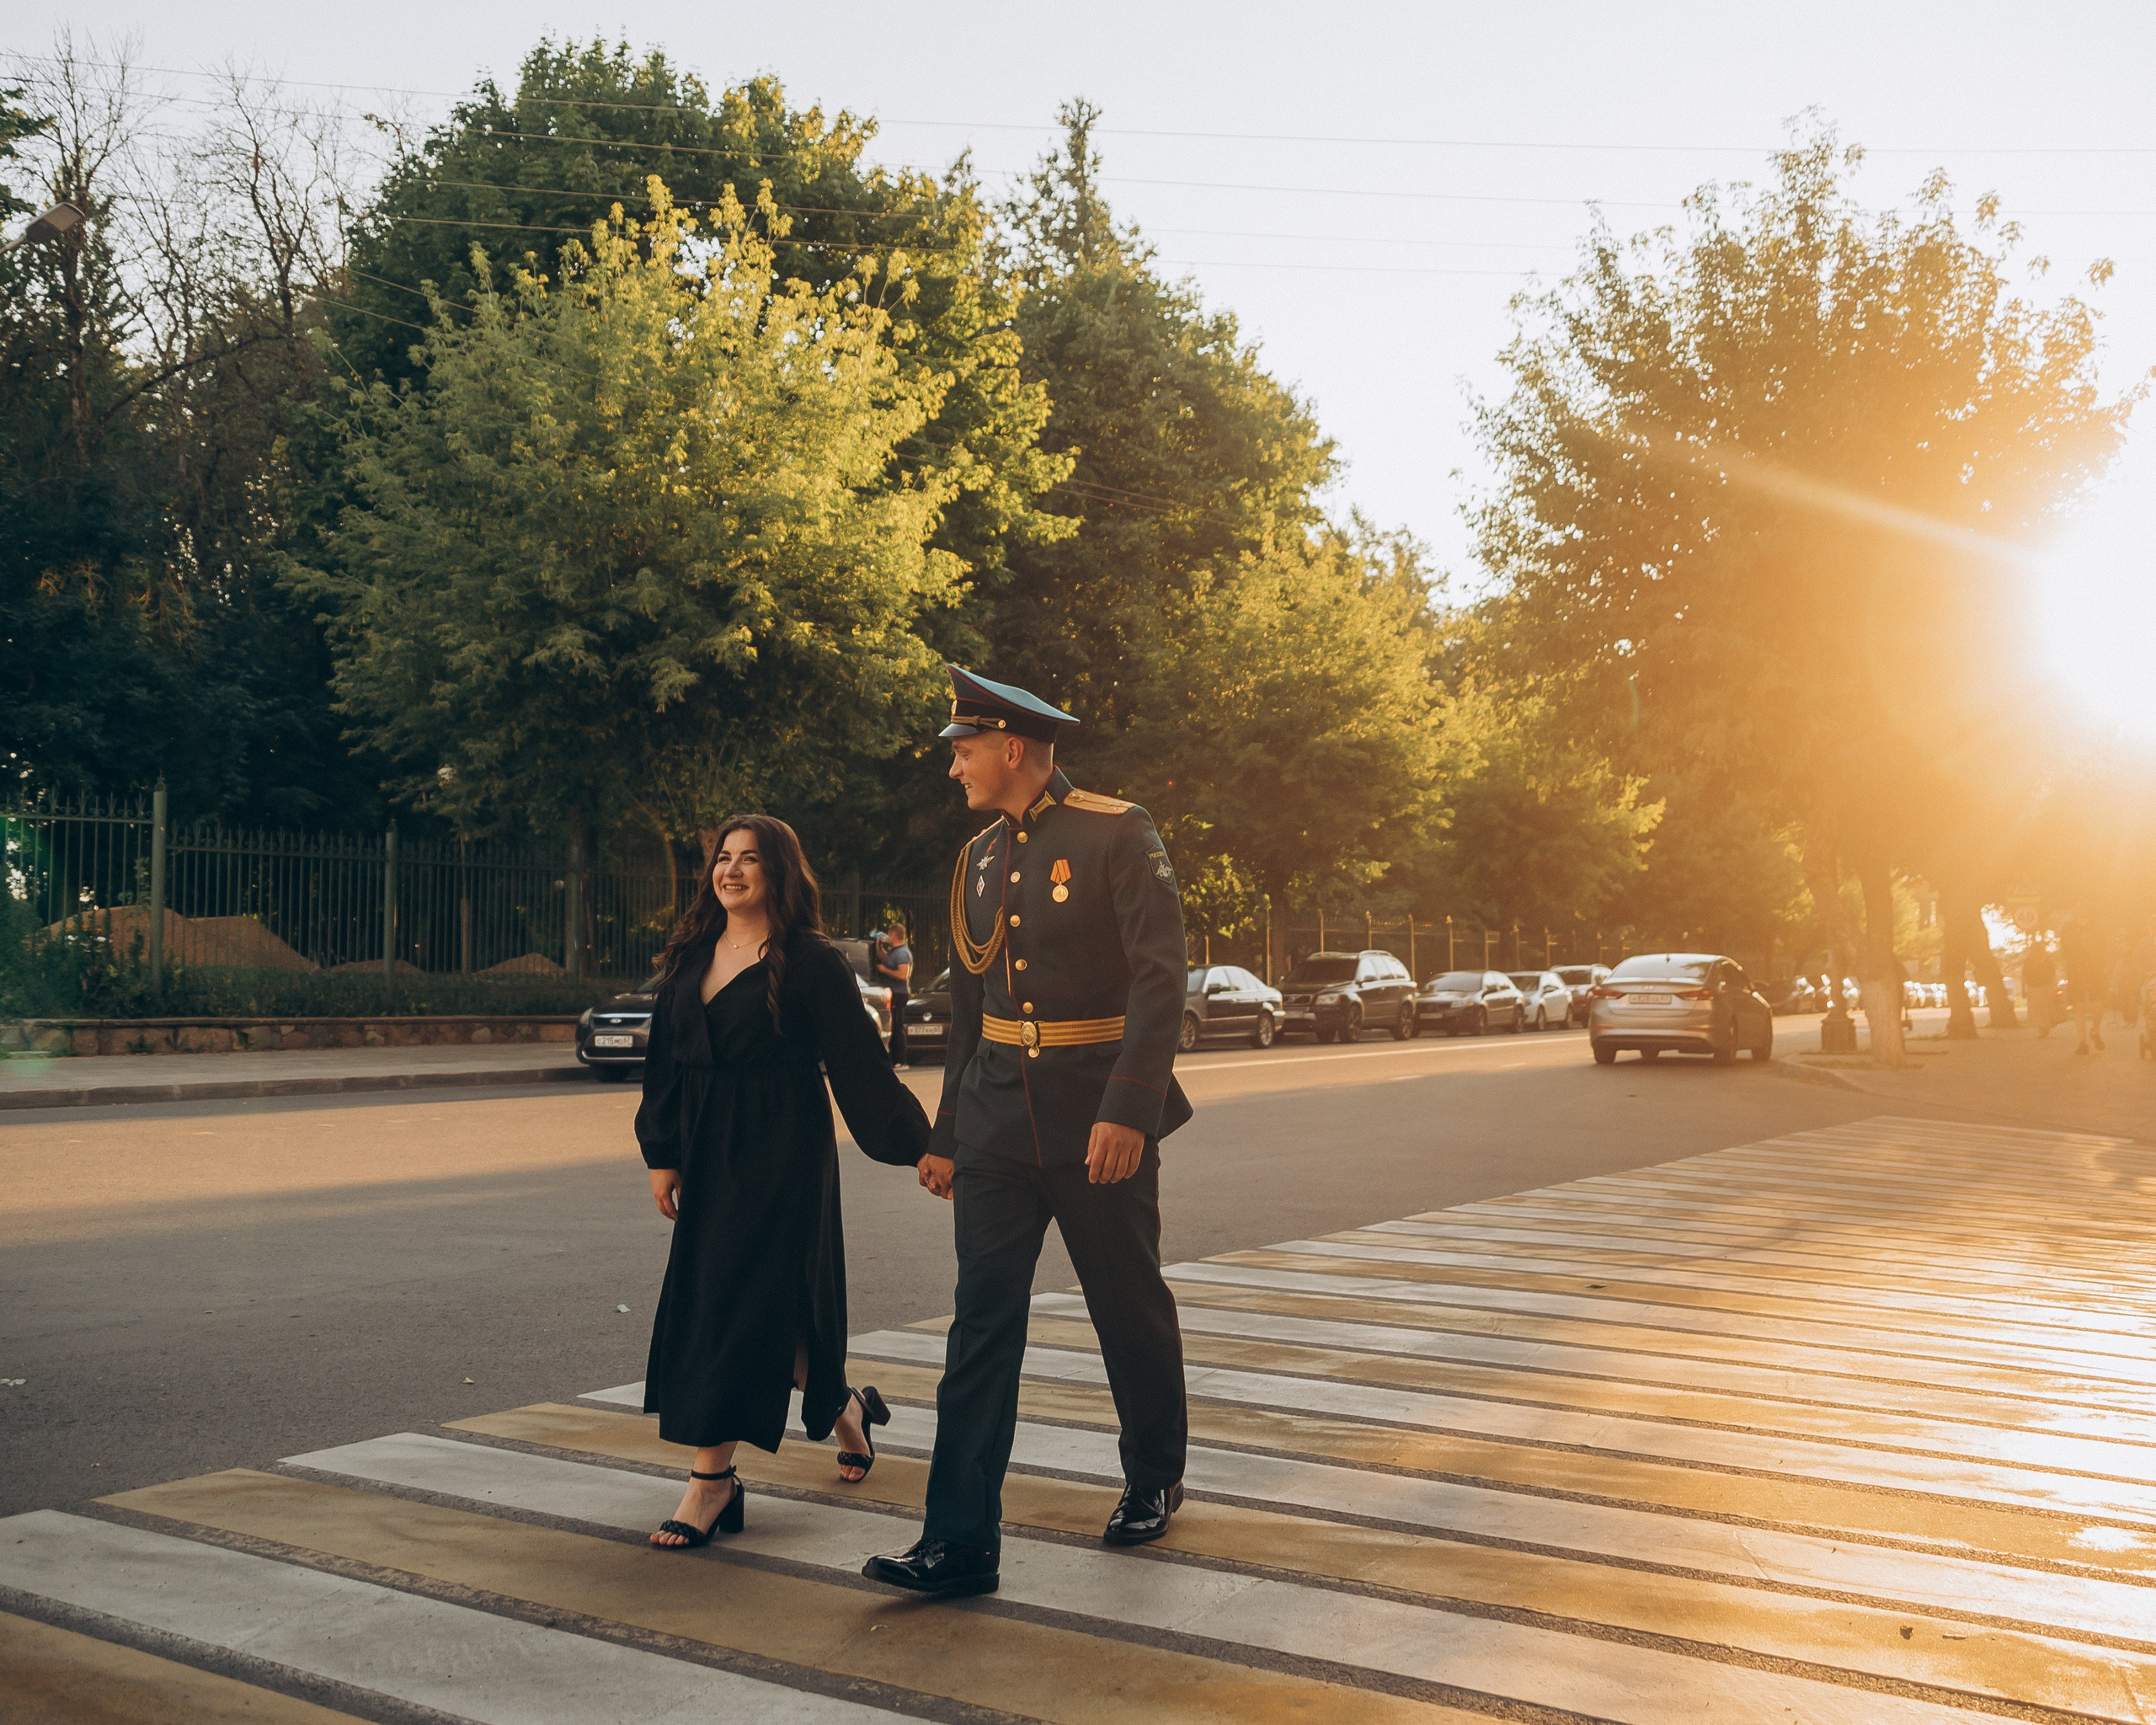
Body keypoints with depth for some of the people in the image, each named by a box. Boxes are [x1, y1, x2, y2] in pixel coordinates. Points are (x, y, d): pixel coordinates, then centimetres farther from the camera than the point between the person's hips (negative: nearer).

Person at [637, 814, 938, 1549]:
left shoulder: (810, 962, -8)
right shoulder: (691, 958, 9)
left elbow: (860, 1063, -7)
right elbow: (666, 1062, 13)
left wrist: (915, 1146, -6)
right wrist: (662, 1155, 10)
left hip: (780, 1155, -6)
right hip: (708, 1152, 7)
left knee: (738, 1301, -9)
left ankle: (713, 1475, -2)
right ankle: (844, 1406, 34)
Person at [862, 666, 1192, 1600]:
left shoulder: (1117, 833, -9)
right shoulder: (978, 859, 11)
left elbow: (1161, 978, -15)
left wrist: (1128, 1110, -24)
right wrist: (946, 1133, 17)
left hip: (1098, 1115, -5)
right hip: (997, 1119, 5)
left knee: (1130, 1306, 11)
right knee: (982, 1317, -1)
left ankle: (1154, 1480, 33)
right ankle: (959, 1540, 1)